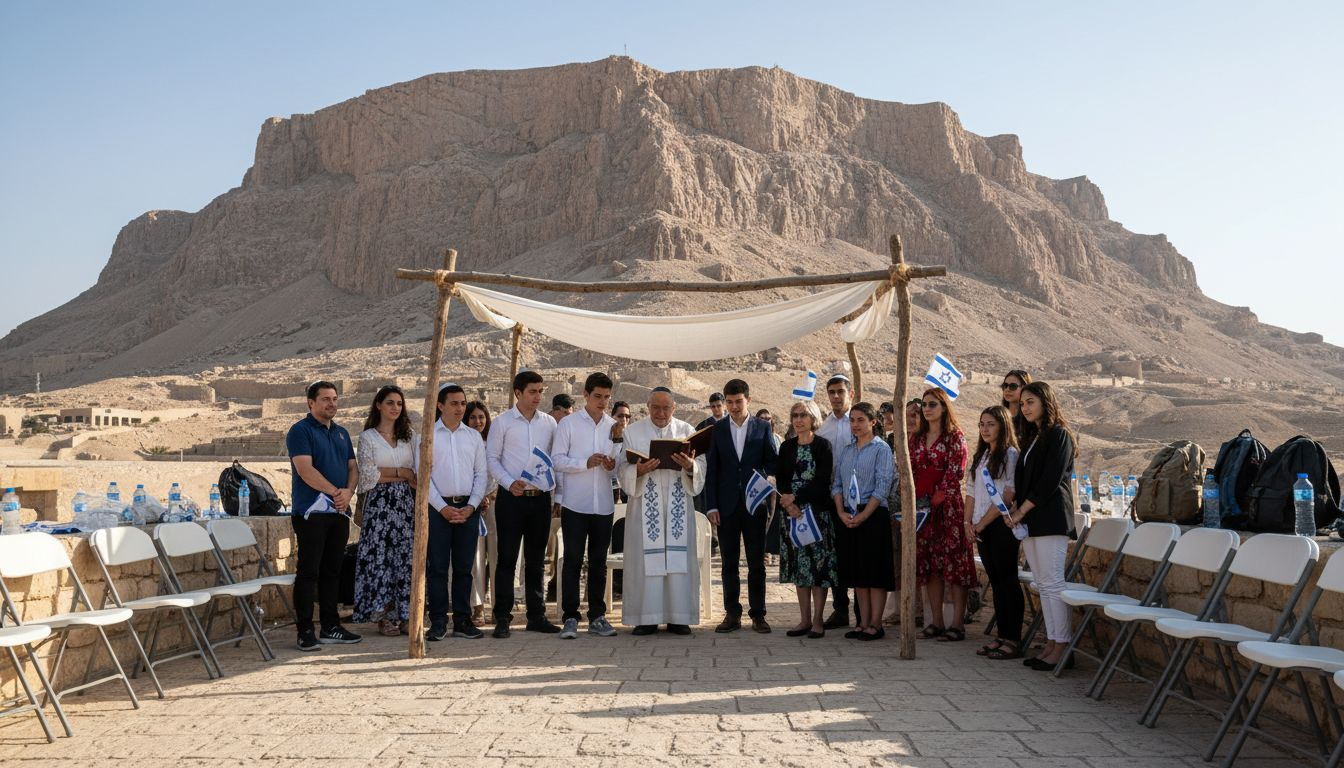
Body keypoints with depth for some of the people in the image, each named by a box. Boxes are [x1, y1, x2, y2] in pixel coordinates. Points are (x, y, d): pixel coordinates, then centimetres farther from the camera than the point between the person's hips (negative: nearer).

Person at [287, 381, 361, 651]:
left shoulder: (342, 433, 17)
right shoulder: (300, 431, -5)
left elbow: (353, 467, 14)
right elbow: (305, 469, -15)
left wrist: (348, 492, -6)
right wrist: (335, 492, -15)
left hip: (340, 512, 7)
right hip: (312, 512, -7)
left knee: (332, 571, 11)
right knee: (308, 572, -4)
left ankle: (331, 627, 18)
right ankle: (305, 631, 0)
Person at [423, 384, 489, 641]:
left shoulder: (474, 436, 11)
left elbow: (482, 473, 8)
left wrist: (471, 506, -5)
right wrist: (443, 507, -10)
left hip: (468, 507, 3)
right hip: (438, 506, -2)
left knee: (464, 567, 6)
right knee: (437, 566, -2)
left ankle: (462, 620, 12)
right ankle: (438, 622, 4)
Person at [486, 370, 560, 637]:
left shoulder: (549, 423, 9)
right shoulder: (502, 422, 0)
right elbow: (491, 458, -2)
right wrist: (509, 483, -15)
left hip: (540, 497, 3)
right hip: (511, 496, -3)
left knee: (536, 560, 10)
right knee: (507, 558, -2)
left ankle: (536, 616, 17)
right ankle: (502, 618, 3)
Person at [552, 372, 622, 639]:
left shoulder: (615, 427, 10)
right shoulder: (568, 424, 1)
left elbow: (620, 470, 14)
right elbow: (558, 460, -5)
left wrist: (612, 466, -9)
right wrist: (586, 462, -19)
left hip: (604, 505, 3)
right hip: (575, 504, -3)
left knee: (599, 562, 9)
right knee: (573, 561, 0)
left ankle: (597, 616, 15)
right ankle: (570, 617, 5)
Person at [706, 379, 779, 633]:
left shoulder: (762, 428, 5)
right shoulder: (717, 430, 6)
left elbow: (773, 463, 7)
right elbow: (712, 470, 4)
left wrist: (761, 474, -15)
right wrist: (711, 506, -3)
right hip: (727, 505, 1)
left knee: (756, 562, 3)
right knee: (729, 562, 5)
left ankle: (758, 615, 10)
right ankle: (732, 614, 12)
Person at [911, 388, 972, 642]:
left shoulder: (955, 437, -3)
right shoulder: (916, 438, 14)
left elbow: (955, 473, -10)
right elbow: (910, 472, 13)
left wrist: (937, 497, -11)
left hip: (948, 505, -6)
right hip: (922, 507, 6)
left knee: (954, 561, -5)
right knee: (929, 563, 6)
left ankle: (957, 623, -3)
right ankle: (936, 621, 13)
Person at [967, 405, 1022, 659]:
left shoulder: (1010, 454, -7)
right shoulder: (980, 455, 17)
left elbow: (1007, 496, -14)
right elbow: (972, 491, 16)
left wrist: (982, 523, -11)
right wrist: (969, 521, 3)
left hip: (1001, 524, -8)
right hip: (982, 527, 8)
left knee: (1007, 580, -5)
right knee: (996, 581, 10)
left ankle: (1013, 640, -1)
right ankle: (1002, 636, 15)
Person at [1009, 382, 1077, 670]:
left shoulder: (1058, 434, -6)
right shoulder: (1032, 437, 20)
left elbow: (1050, 481, -13)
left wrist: (1022, 510, -11)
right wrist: (1016, 509, 4)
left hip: (1050, 518, -8)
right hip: (1030, 520, 8)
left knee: (1052, 583, -9)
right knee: (1044, 585, 8)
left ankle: (1062, 646, -6)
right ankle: (1051, 643, 11)